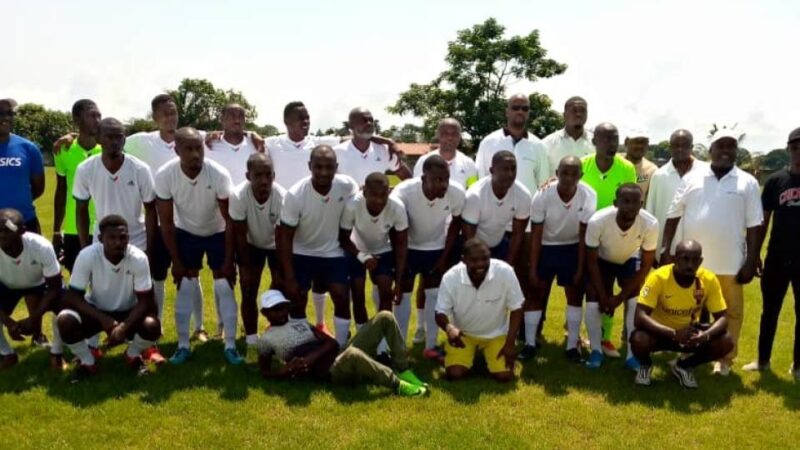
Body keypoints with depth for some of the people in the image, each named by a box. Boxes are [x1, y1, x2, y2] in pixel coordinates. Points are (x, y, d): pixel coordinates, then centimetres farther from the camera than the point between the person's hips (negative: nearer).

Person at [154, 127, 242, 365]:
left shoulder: (219, 174, -30)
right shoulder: (164, 176, -26)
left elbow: (230, 220, -20)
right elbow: (166, 222, -15)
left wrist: (228, 260, -17)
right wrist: (176, 261, -12)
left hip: (218, 233, -1)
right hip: (186, 233, 1)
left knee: (225, 286, -4)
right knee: (185, 288, 0)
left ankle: (230, 345, 7)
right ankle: (183, 345, 14)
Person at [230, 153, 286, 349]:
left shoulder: (282, 197, -35)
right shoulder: (238, 196, -33)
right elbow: (240, 235, -21)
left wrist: (281, 273, -20)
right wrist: (246, 268, -15)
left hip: (277, 245, 0)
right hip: (251, 244, 1)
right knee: (248, 292, 0)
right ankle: (251, 340, 15)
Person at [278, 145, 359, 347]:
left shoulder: (347, 185, -22)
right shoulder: (295, 195, -27)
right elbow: (285, 237, -19)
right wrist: (289, 278, -19)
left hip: (334, 253, 2)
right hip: (302, 253, -1)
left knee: (342, 298, -3)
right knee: (297, 301, -2)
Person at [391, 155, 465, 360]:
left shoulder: (457, 193, -28)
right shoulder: (404, 192, -36)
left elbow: (456, 223, -7)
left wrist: (445, 257, -4)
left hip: (437, 248, 2)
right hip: (408, 247, -2)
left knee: (435, 295, 7)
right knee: (403, 294, 2)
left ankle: (431, 346, 21)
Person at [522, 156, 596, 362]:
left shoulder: (589, 196, -22)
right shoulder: (542, 196, -24)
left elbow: (584, 236, -15)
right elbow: (535, 235, -16)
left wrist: (580, 269, -12)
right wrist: (532, 269, -15)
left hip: (572, 248, 1)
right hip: (546, 247, -1)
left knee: (575, 294, 3)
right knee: (536, 293, 1)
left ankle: (573, 345, 15)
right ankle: (530, 343, 13)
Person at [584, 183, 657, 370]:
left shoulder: (650, 224, -35)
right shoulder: (597, 221, -38)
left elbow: (646, 265, -21)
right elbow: (591, 261, -21)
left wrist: (620, 297, -20)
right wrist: (603, 295, -19)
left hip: (630, 260, 1)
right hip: (602, 260, 0)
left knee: (636, 303, -16)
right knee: (593, 300, -14)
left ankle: (632, 354, -2)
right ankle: (596, 350, 4)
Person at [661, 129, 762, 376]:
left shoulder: (748, 183, 1)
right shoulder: (692, 179, 3)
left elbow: (754, 226, 0)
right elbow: (673, 216, 4)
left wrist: (751, 262, -4)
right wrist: (666, 250, -1)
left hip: (731, 263, -1)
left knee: (731, 312, 9)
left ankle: (725, 358, 24)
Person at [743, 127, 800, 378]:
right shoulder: (776, 180, 0)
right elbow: (763, 221, 4)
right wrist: (753, 255, 1)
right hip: (777, 258, 1)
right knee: (770, 310, 12)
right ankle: (763, 360, 24)